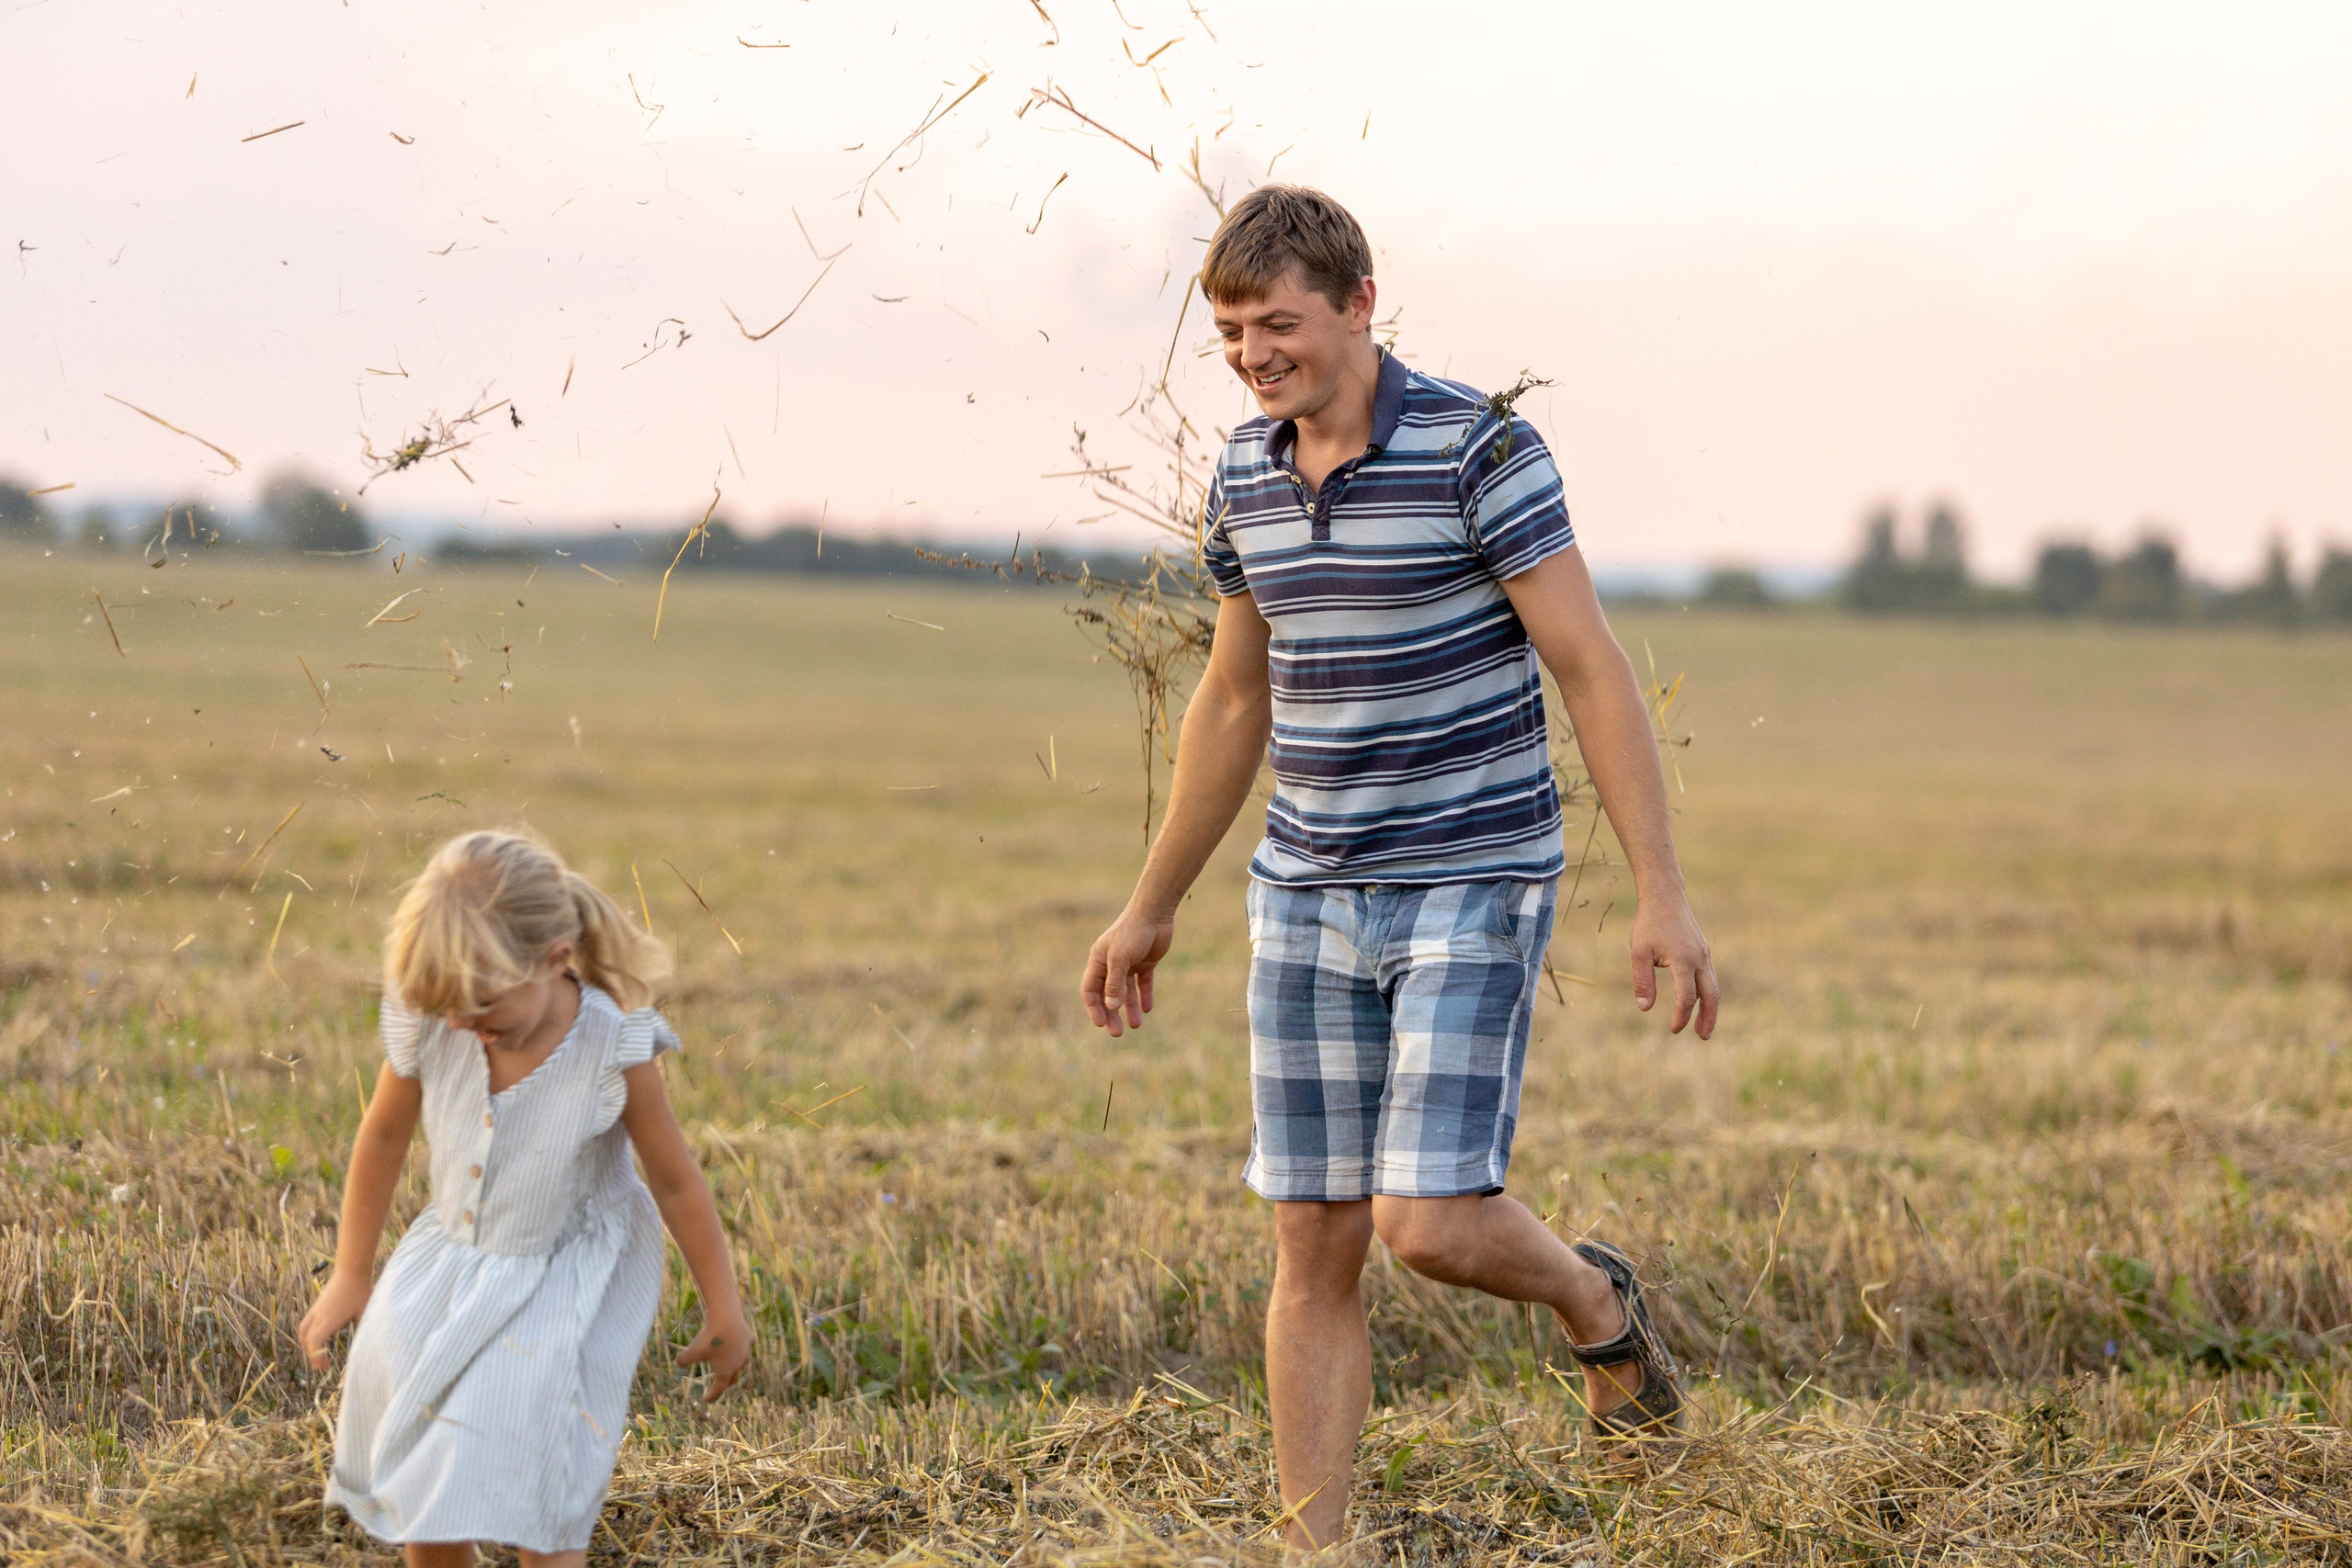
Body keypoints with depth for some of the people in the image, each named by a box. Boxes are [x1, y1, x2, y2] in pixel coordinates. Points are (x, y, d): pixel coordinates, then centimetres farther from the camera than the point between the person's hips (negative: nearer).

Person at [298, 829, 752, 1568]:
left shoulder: (614, 1053, -27)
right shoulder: (428, 1031, -18)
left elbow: (677, 1182, -13)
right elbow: (384, 1136, 1)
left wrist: (724, 1313, -3)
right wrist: (350, 1275, 10)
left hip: (569, 1278, -4)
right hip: (452, 1259, 4)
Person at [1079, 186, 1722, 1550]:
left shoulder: (1479, 450, -13)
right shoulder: (1247, 475, 7)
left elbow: (1593, 670, -12)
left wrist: (1664, 897, -17)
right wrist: (1152, 911, 23)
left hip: (1473, 887, -5)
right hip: (1310, 901, 6)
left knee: (1433, 1224, -13)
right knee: (1314, 1253, 3)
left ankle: (1595, 1303, 21)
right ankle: (1314, 1553, 9)